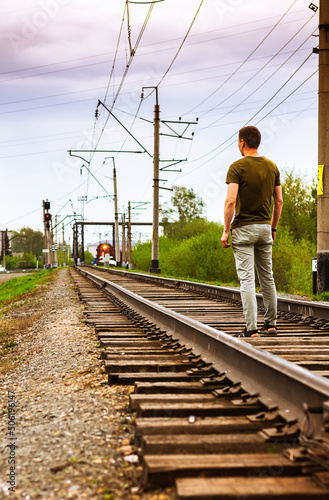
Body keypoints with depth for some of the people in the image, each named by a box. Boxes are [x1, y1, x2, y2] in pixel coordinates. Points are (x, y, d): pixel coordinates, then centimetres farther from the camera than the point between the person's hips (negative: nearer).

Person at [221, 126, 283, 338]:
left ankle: (251, 328, -7)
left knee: (247, 279, -5)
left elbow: (231, 201, -18)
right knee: (267, 278, 14)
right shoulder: (272, 167, 7)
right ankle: (271, 324, 21)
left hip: (243, 228, -5)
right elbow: (279, 201, 8)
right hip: (265, 227, 5)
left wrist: (226, 230, -10)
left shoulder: (237, 167, -10)